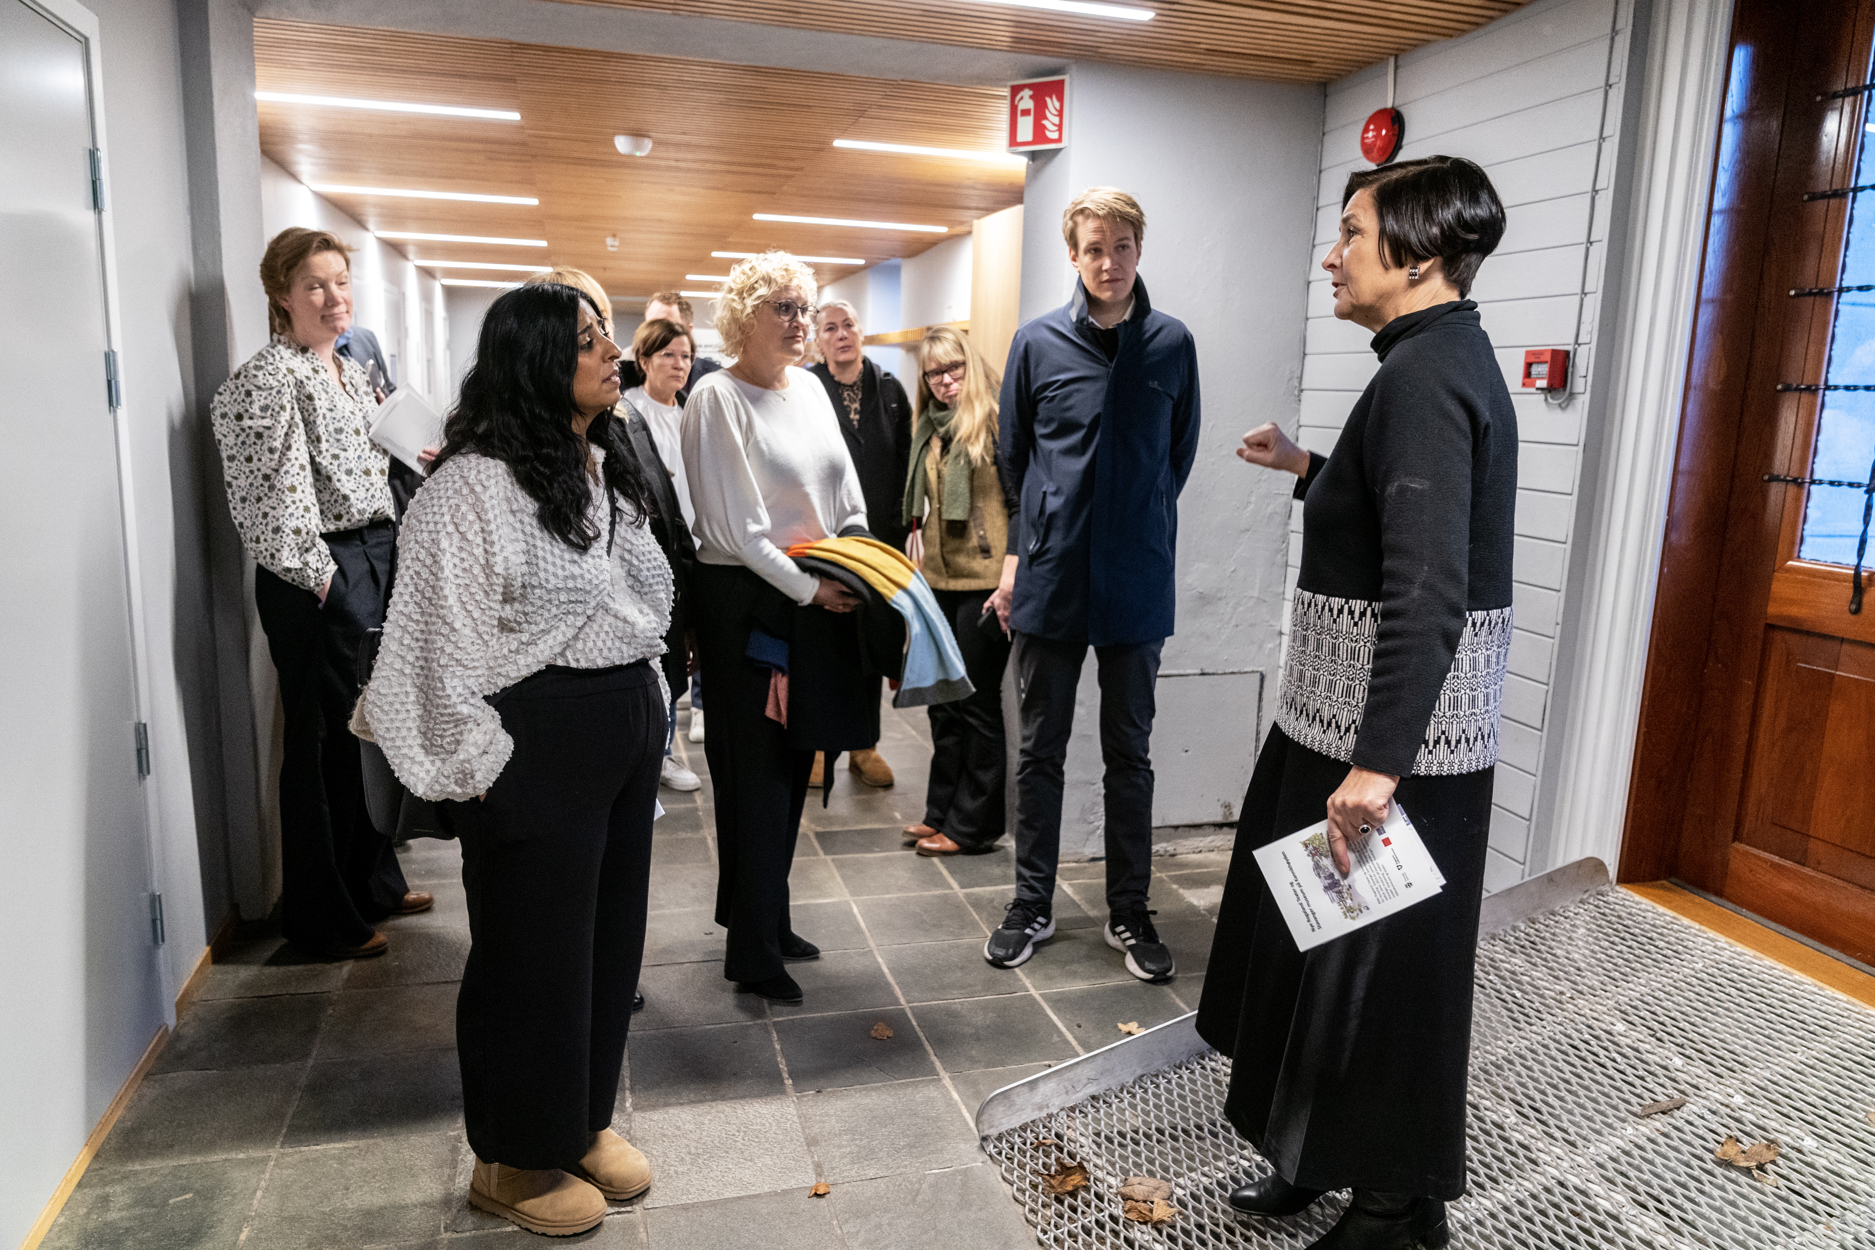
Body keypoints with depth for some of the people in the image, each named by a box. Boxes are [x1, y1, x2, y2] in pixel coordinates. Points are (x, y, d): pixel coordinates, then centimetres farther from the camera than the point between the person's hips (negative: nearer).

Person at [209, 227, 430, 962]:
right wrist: (317, 576, -15)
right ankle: (322, 918, 15)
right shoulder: (270, 377, -11)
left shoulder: (351, 371, 15)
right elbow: (277, 492, -17)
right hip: (318, 577, -8)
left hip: (374, 557, 8)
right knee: (324, 741, 1)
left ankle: (373, 881, 31)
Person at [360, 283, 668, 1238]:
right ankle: (515, 1160, 28)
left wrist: (644, 707, 17)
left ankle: (585, 1118, 38)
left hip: (629, 728, 8)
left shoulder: (607, 470, 11)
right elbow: (445, 637, -16)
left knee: (611, 930, 17)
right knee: (534, 945, 7)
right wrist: (482, 764, -13)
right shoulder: (475, 483, -15)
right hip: (538, 739, -8)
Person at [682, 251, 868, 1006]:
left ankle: (764, 918, 30)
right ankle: (752, 952, 13)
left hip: (819, 595, 7)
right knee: (755, 771, 0)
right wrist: (806, 589, -16)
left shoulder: (809, 386, 11)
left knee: (792, 766, 13)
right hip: (744, 601, -7)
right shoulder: (717, 397, -10)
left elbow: (848, 492, 16)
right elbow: (733, 524, -16)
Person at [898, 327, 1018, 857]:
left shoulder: (996, 419, -9)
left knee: (976, 701, 1)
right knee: (943, 699, 14)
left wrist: (1010, 578, -19)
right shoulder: (930, 427, 14)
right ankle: (941, 812, 26)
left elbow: (1021, 502, -14)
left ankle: (973, 824, 12)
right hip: (939, 579, 8)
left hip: (984, 581, -8)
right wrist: (919, 564, 17)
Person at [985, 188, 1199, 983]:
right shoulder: (1038, 342, 0)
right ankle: (1032, 905, 24)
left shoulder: (1172, 344, 1)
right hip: (1051, 580, 0)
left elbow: (1179, 456, 11)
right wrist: (1021, 549, 7)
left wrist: (1139, 529, 11)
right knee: (1039, 751, 9)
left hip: (1136, 585, 0)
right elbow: (1012, 455, 8)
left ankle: (1129, 912, 24)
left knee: (1130, 754, 10)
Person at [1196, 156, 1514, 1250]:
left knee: (1378, 964, 6)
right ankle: (1322, 1157, 39)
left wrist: (1378, 760, -30)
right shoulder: (1451, 357, 11)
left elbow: (1429, 591, -29)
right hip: (1369, 713, 10)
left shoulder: (1423, 377, -20)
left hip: (1394, 727, -10)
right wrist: (1308, 469, 29)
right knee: (1324, 943, 20)